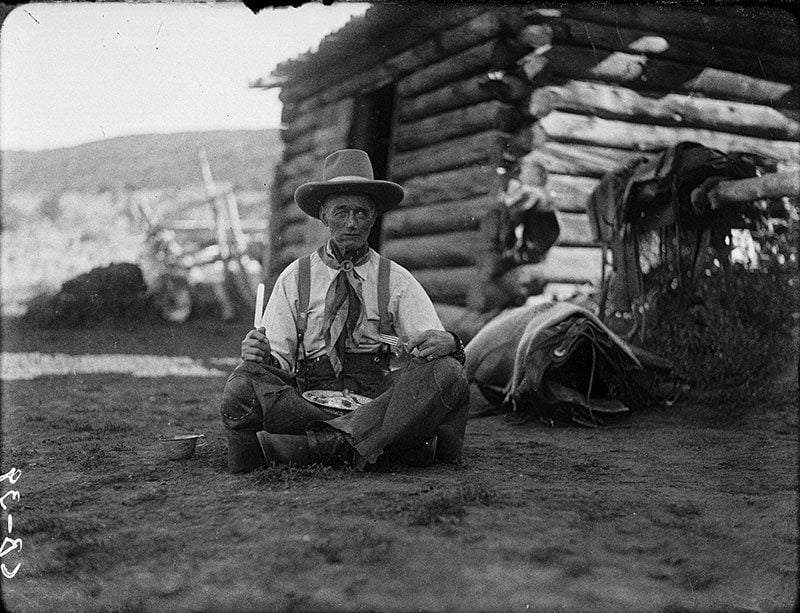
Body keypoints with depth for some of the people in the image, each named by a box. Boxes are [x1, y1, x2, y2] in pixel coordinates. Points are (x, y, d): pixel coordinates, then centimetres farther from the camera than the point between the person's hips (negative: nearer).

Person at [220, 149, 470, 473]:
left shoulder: (398, 281, 11)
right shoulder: (295, 278, 13)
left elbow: (434, 345, 3)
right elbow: (278, 357, 9)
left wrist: (447, 343, -21)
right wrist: (259, 355, -15)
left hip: (378, 396, 0)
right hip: (308, 395, 0)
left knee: (446, 373, -28)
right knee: (242, 388, -30)